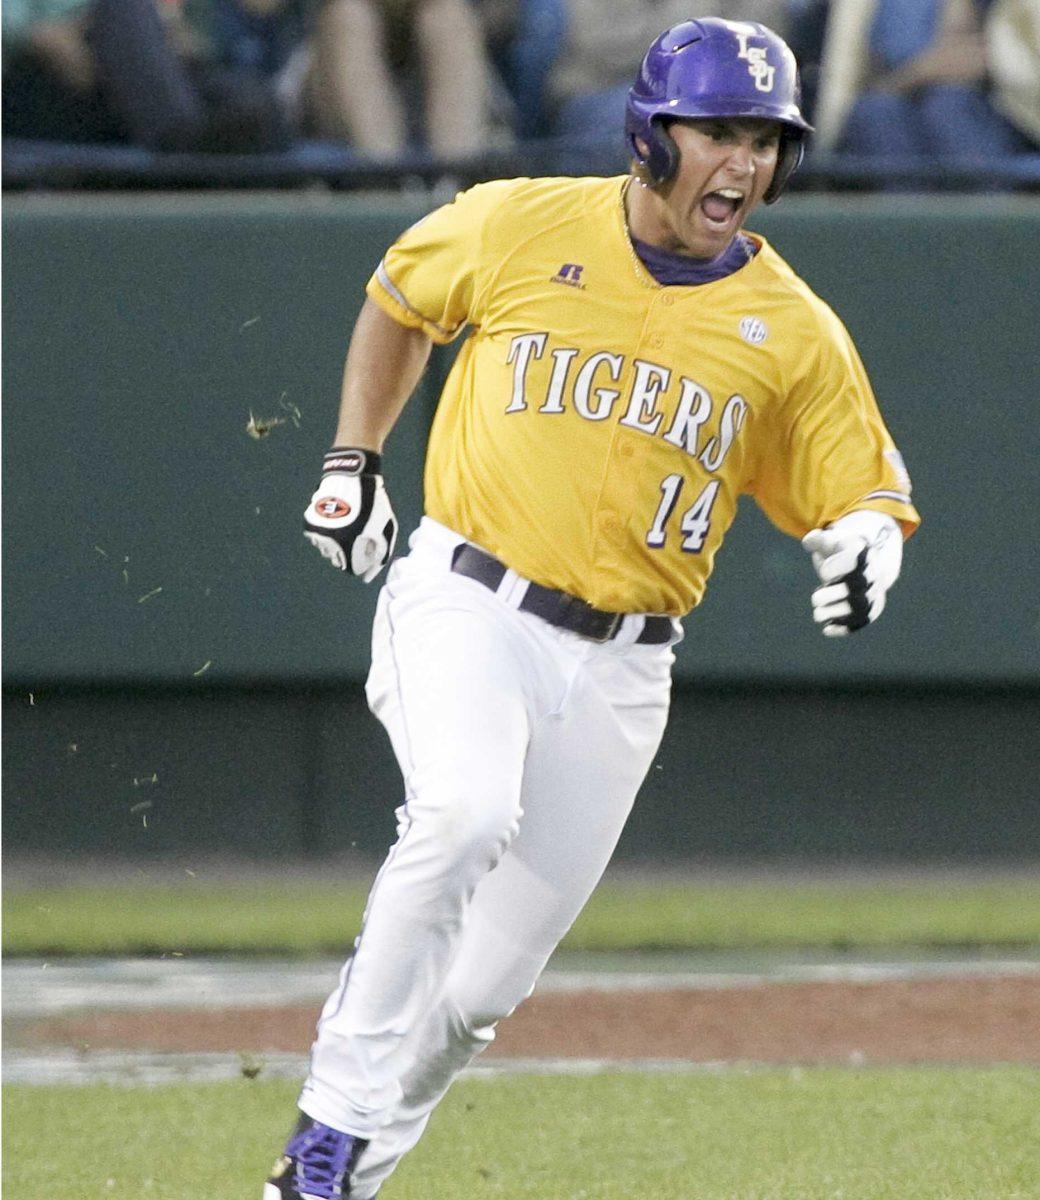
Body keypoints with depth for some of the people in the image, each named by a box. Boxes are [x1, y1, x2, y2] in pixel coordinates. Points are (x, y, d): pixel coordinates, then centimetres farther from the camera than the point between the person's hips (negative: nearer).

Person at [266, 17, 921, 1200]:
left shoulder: (796, 334, 1)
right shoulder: (517, 227, -2)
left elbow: (861, 492, 7)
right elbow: (398, 301, 18)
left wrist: (865, 544, -16)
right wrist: (351, 463, 12)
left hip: (618, 669, 3)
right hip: (465, 608, -3)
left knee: (483, 984, 3)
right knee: (465, 814, -33)